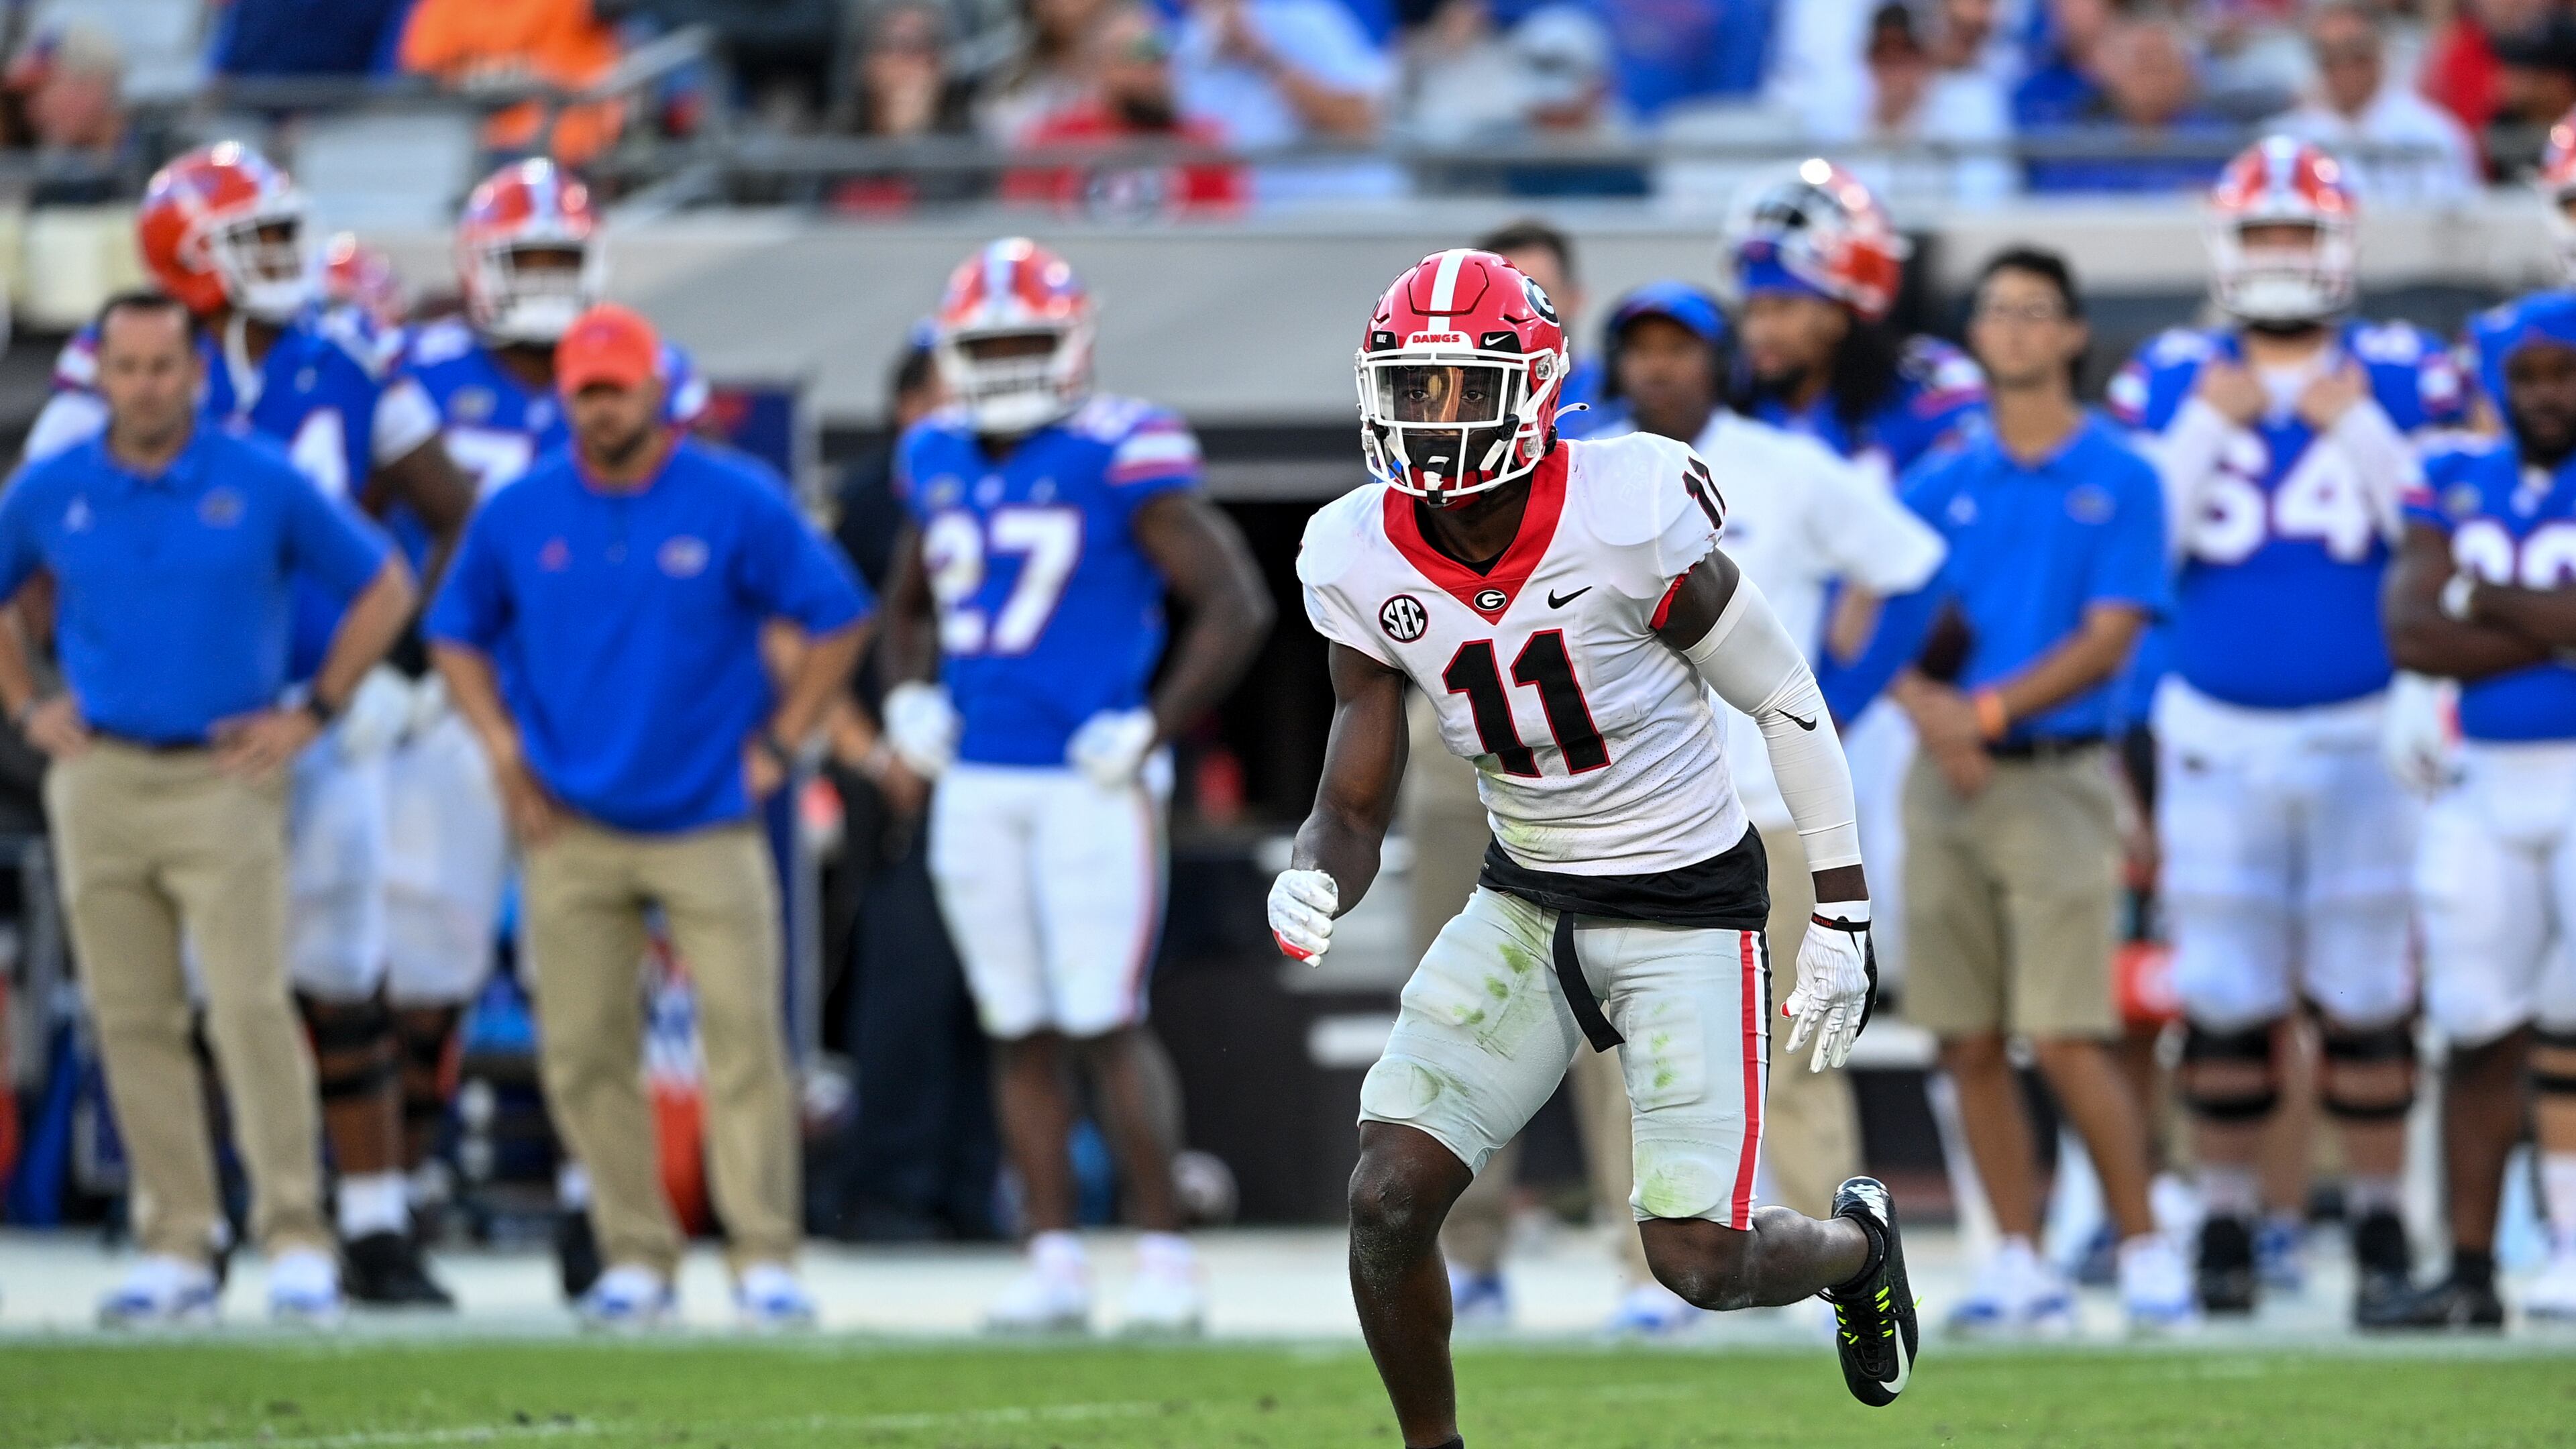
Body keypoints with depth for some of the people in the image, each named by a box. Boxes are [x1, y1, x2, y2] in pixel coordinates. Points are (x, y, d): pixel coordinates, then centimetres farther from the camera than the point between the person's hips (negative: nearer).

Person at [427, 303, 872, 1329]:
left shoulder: (738, 504, -3)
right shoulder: (519, 514, 3)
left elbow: (838, 621, 4)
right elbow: (457, 633, 17)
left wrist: (776, 745, -1)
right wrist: (505, 752, 5)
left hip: (707, 819, -2)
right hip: (571, 824, 2)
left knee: (743, 1039, -7)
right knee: (584, 1053, 0)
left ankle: (767, 1260, -3)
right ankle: (634, 1258, 8)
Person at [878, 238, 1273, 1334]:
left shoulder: (1121, 460, -8)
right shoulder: (939, 465, 11)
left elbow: (1237, 607, -8)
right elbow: (908, 607, 30)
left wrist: (1150, 732, -12)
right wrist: (909, 705, 12)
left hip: (1088, 785, -6)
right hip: (975, 787, 6)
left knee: (1103, 1031, -10)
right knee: (1019, 1035, 8)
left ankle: (1165, 1261, -4)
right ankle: (1054, 1262, 13)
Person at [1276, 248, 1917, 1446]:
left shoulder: (1627, 516, -23)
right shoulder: (1364, 562, -9)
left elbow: (1785, 704, -10)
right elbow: (1353, 810, -4)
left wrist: (1841, 924, -7)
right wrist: (1309, 887, -28)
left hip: (1689, 908, -4)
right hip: (1525, 905, 4)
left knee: (1699, 1260, -6)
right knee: (1387, 1204, -9)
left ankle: (1858, 1246, 30)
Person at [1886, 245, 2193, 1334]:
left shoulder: (2118, 481, 1)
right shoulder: (1939, 487, 12)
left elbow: (2108, 641, -6)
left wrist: (1989, 710, -14)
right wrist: (1931, 710, -13)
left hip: (2057, 778, -4)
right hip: (1946, 782, 4)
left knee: (2066, 1040, -11)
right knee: (1969, 1042, 3)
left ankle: (2145, 1247, 0)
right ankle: (2021, 1262, 10)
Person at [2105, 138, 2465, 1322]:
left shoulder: (2401, 380, 2)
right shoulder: (2169, 383, 5)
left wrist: (2358, 429, -13)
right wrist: (2206, 426, -9)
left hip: (2364, 732, -1)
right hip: (2216, 734, 1)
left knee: (2366, 988, 1)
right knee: (2222, 991, 1)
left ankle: (2378, 1218, 11)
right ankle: (2227, 1219, 11)